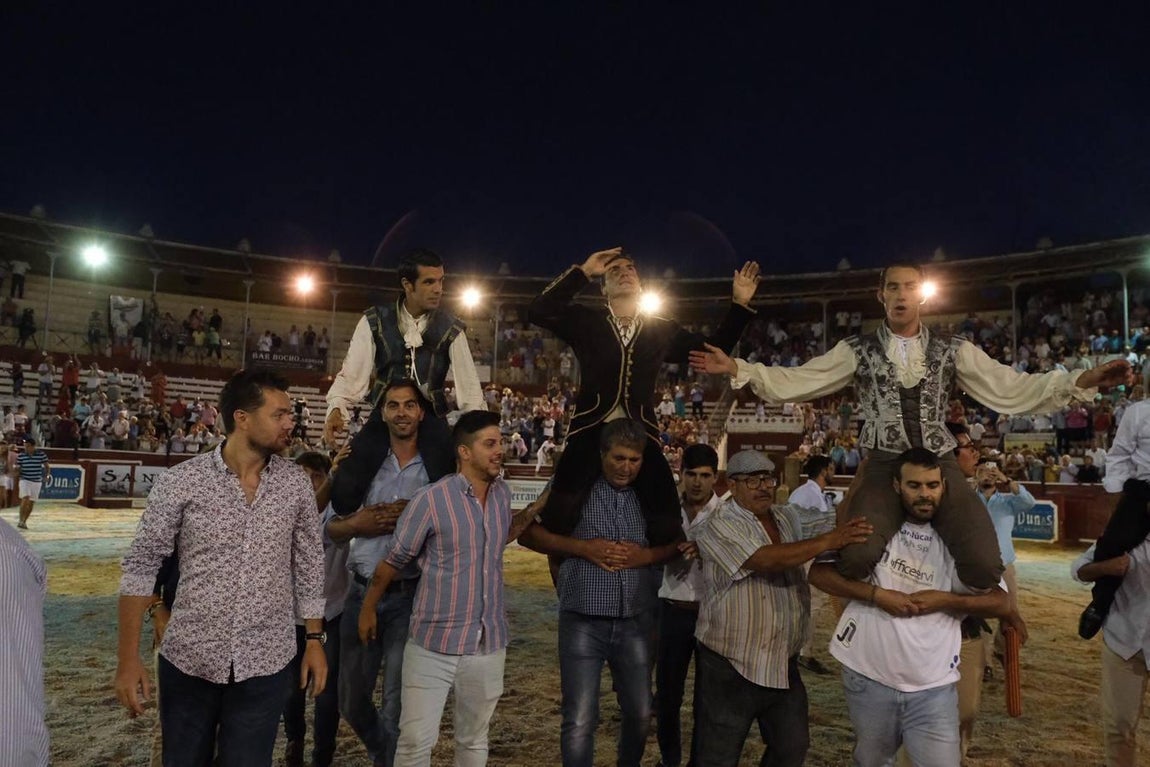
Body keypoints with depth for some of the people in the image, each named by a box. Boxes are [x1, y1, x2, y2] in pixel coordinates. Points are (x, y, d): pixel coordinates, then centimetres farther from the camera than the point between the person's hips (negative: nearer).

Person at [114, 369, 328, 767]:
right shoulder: (180, 481, -10)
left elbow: (309, 565, 4)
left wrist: (315, 639, 4)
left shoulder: (296, 483, -3)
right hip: (188, 660, 0)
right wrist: (128, 659, -8)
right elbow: (141, 566, -5)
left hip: (265, 665, 1)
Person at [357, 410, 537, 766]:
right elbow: (393, 560, -4)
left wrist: (532, 511, 4)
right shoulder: (431, 499, -15)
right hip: (434, 644, -4)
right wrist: (368, 609, 6)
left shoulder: (503, 493, 2)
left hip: (488, 644, 5)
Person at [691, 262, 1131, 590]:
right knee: (856, 558, -30)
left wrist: (1081, 381, -7)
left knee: (985, 567, -18)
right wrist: (736, 369, -9)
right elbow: (793, 382, 3)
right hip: (882, 468, -2)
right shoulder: (857, 351, 7)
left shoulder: (953, 351, 11)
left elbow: (1009, 388, 6)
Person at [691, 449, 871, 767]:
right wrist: (828, 541, -30)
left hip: (783, 664, 7)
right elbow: (765, 560, -29)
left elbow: (838, 521, 1)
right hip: (731, 666, -6)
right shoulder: (719, 526, -17)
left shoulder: (789, 518, 7)